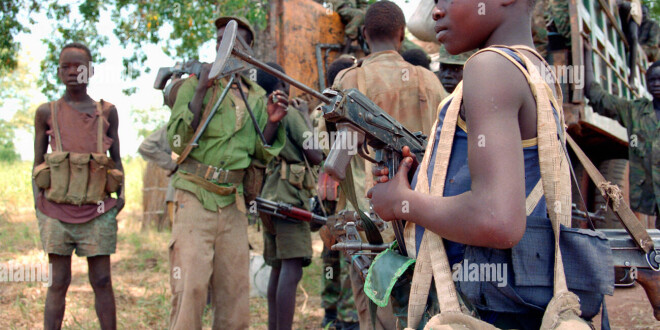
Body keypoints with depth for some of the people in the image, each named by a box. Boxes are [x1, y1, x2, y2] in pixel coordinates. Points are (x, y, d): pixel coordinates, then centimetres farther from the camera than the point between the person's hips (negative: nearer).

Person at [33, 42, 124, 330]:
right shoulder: (46, 113, 6)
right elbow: (37, 162, 10)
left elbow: (116, 158, 15)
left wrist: (120, 194, 3)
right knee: (58, 282, 2)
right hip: (57, 211, 0)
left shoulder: (107, 112, 8)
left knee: (102, 281, 3)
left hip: (97, 212, 1)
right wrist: (38, 202, 2)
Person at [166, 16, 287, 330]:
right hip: (195, 197, -4)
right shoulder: (194, 84, 1)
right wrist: (201, 90, -17)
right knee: (191, 286, -11)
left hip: (233, 201, 5)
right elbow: (177, 141, -10)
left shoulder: (257, 95, 14)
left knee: (235, 289, 7)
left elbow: (262, 153, 15)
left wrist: (272, 122, -4)